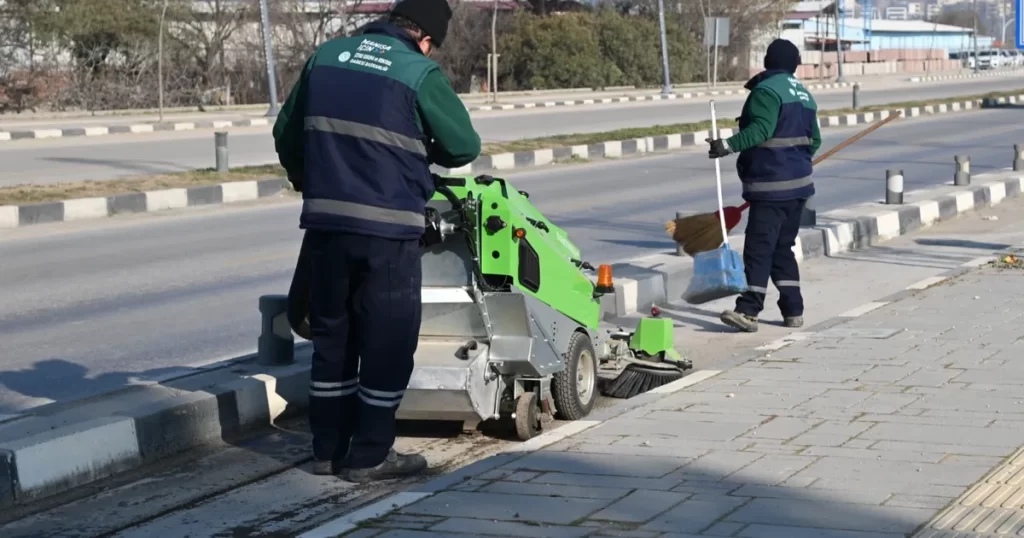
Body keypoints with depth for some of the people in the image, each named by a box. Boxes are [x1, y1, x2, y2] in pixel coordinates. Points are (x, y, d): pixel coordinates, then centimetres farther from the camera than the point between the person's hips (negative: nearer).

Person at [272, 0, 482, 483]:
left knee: (332, 334, 15)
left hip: (324, 222, 6)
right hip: (387, 227, -5)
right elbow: (464, 146, -2)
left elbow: (285, 133, 18)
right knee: (388, 340, 5)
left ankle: (328, 448, 22)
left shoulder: (326, 56, 9)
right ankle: (369, 456, 8)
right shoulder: (420, 73, -7)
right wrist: (425, 152, 19)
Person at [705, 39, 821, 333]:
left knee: (759, 248, -11)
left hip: (771, 185, -9)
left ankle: (748, 311, -16)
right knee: (783, 248, 15)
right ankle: (793, 310, 14)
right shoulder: (803, 94, 18)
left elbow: (761, 129, -24)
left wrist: (730, 145, -31)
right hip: (798, 183, 9)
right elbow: (814, 140, 23)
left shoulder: (767, 90, -10)